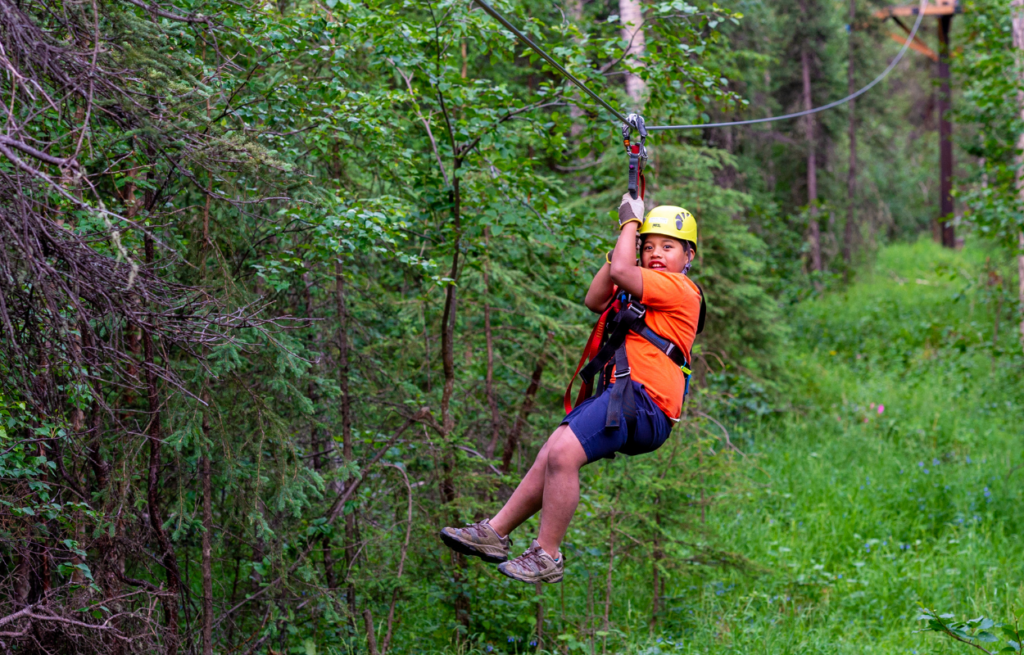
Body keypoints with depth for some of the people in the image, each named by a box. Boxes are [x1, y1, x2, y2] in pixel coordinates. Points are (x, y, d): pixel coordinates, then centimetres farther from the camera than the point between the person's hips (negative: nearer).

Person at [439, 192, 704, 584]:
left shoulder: (678, 288, -5)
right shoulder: (649, 289, 26)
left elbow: (621, 272, -17)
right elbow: (595, 301, 19)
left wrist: (631, 220, 0)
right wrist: (624, 239, 14)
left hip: (642, 401, -10)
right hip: (621, 398, 10)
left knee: (563, 453, -23)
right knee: (551, 455, 10)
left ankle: (547, 557, -15)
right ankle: (494, 532, 18)